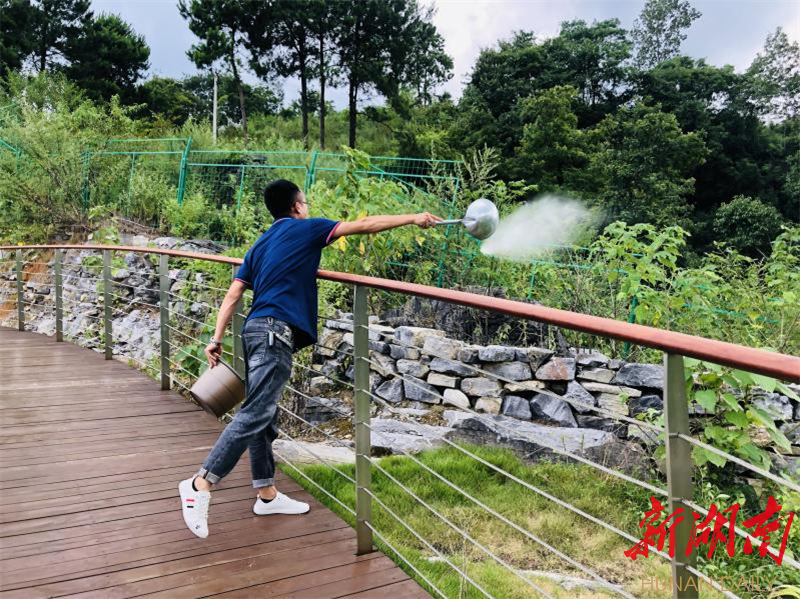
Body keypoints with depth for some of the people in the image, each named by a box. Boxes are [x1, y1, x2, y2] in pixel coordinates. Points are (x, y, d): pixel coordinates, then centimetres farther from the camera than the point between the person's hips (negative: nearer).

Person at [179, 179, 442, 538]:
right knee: (254, 415, -13)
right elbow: (365, 226, 5)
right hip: (275, 332, -9)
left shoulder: (260, 244, 22)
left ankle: (267, 495, 19)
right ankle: (200, 485, -16)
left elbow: (233, 294, 14)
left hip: (256, 330, 9)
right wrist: (413, 219, 14)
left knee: (262, 415, 11)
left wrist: (217, 339, 12)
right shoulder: (304, 229, 4)